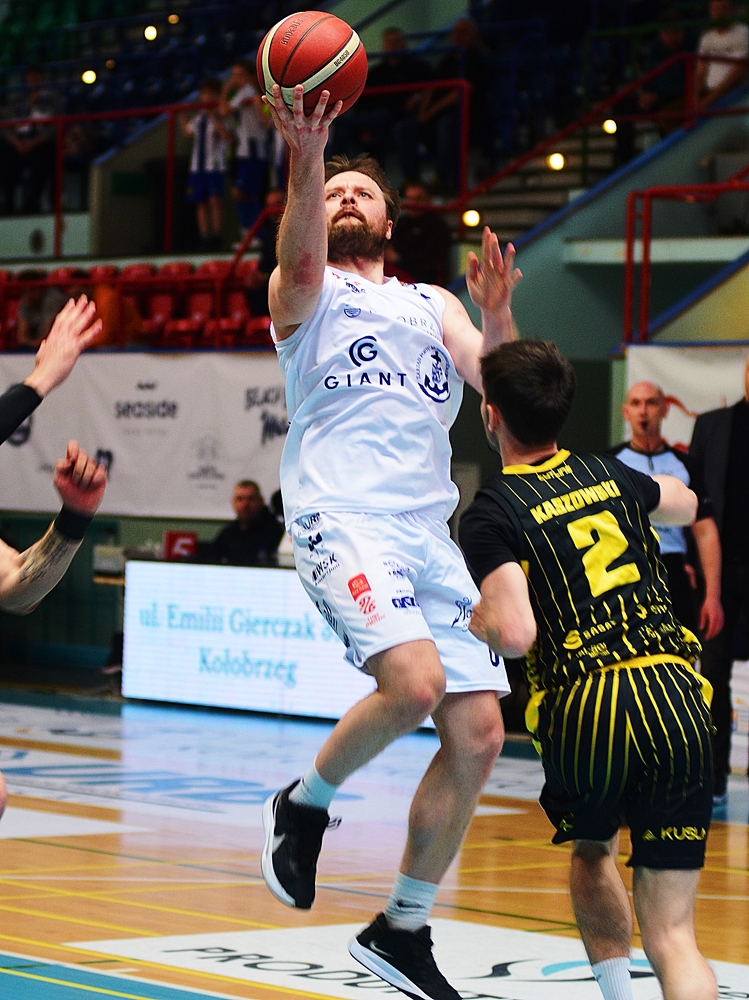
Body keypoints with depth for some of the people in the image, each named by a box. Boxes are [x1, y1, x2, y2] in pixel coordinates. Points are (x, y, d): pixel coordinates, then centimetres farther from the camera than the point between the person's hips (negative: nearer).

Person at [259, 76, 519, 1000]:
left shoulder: (434, 305, 24)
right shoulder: (306, 292, 11)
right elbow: (301, 261, -15)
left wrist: (497, 319, -11)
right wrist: (305, 159, -32)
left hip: (429, 532, 5)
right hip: (342, 516, -5)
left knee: (478, 735, -2)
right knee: (414, 684, -29)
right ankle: (303, 804, 0)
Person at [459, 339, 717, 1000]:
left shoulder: (491, 514, 0)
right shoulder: (610, 474, 16)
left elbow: (515, 635, -14)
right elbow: (685, 505, 39)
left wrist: (464, 621, 7)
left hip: (584, 718, -3)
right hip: (677, 702, 3)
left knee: (592, 852, 33)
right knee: (671, 932, 1)